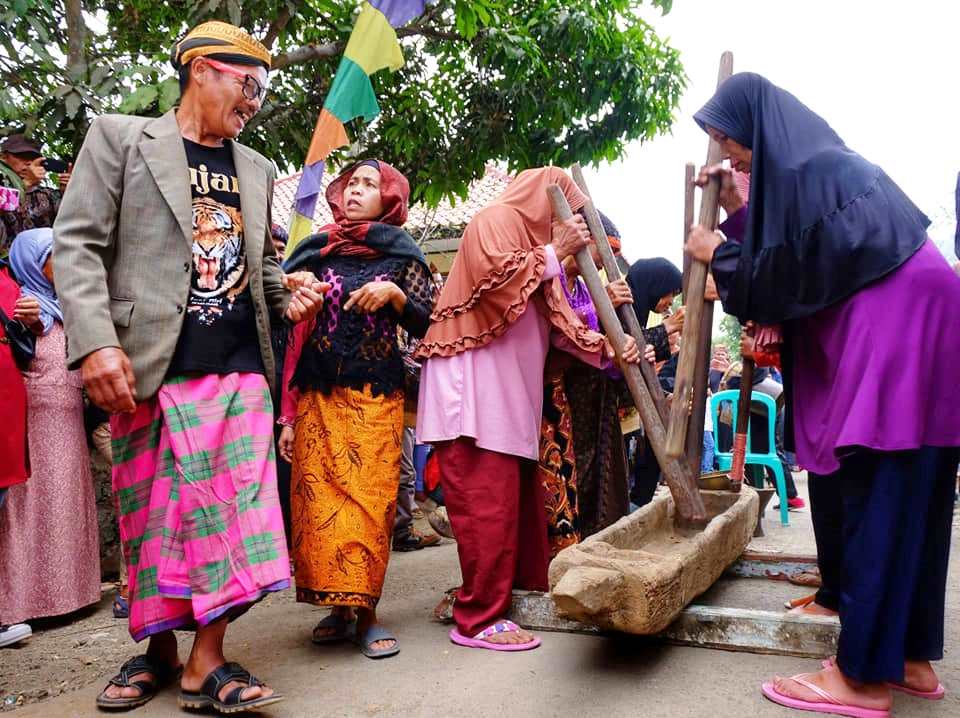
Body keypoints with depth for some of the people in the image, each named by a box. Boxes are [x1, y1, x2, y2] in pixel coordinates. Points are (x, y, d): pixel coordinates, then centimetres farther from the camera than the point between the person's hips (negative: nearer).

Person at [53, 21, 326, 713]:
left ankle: (207, 662, 8)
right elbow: (78, 245, -3)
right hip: (150, 368, -3)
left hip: (242, 369, 4)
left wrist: (289, 291, 4)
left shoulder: (257, 168, 18)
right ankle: (158, 648, 25)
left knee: (235, 509, -2)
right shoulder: (120, 137, 4)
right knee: (152, 513, 6)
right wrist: (96, 342, -16)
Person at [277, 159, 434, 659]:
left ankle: (364, 610, 4)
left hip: (376, 397, -2)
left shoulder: (401, 256, 8)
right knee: (318, 500, -1)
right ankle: (336, 604, 12)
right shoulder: (315, 253, 12)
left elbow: (425, 324, 4)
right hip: (318, 396, 2)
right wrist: (288, 413, 4)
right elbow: (294, 327, 9)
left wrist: (394, 294, -14)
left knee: (370, 501, -5)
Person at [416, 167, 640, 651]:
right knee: (488, 500, -9)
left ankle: (525, 586, 20)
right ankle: (479, 618, -3)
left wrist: (608, 349, 3)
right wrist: (556, 252, -9)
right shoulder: (496, 219, -1)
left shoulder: (532, 241, 25)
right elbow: (496, 277, -21)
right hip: (472, 382, -9)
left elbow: (560, 321, 17)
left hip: (507, 392, 9)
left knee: (517, 496, 10)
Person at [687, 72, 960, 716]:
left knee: (877, 500, -8)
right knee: (907, 501, 11)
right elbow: (801, 263, 18)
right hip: (899, 330, 10)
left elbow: (794, 275, -13)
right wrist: (740, 211, 13)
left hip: (895, 332, -10)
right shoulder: (815, 161, 18)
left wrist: (721, 254, 0)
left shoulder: (806, 168, -11)